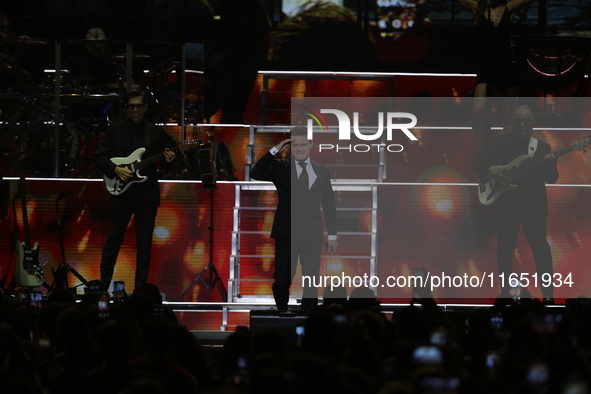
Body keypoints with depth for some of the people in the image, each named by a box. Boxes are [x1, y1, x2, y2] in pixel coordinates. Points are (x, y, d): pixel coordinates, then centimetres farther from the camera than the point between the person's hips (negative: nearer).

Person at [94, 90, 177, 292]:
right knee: (113, 239, -1)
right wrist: (115, 169, -13)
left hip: (147, 193, 1)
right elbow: (99, 156, 2)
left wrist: (169, 159, -10)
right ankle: (103, 286, 5)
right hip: (121, 191, -1)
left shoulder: (155, 132, 7)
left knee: (144, 243, 3)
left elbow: (171, 147, 13)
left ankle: (140, 288, 8)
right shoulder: (115, 130, 3)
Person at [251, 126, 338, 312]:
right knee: (282, 282, -3)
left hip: (312, 234, 2)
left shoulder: (321, 171, 10)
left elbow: (329, 204, 13)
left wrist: (332, 234, 9)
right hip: (286, 233, -2)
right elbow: (256, 174, -15)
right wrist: (274, 150, -16)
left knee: (311, 282, 2)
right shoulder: (280, 167, 2)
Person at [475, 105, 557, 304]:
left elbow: (551, 179, -3)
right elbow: (481, 167, 4)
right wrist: (492, 174, -18)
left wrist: (550, 166, -25)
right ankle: (505, 291, 17)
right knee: (505, 247, 6)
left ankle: (548, 293, 1)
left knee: (539, 245, -3)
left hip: (533, 204, -1)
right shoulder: (502, 142, 2)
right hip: (506, 203, 1)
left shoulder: (542, 147, 1)